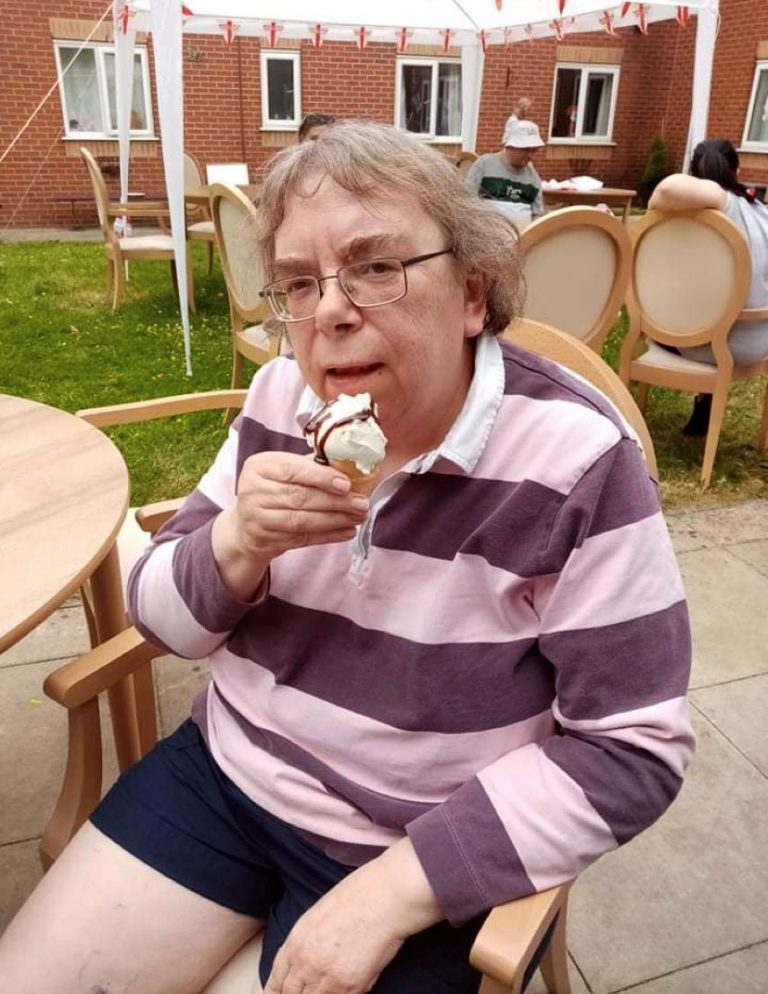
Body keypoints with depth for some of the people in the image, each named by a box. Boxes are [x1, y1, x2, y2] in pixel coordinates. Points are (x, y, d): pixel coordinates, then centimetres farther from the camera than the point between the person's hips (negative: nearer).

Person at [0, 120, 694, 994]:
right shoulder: (281, 398, -5)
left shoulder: (577, 459, -20)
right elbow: (163, 615, 0)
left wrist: (397, 885, -21)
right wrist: (238, 546, -23)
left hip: (421, 851, -3)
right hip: (222, 775, 4)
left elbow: (631, 747, -16)